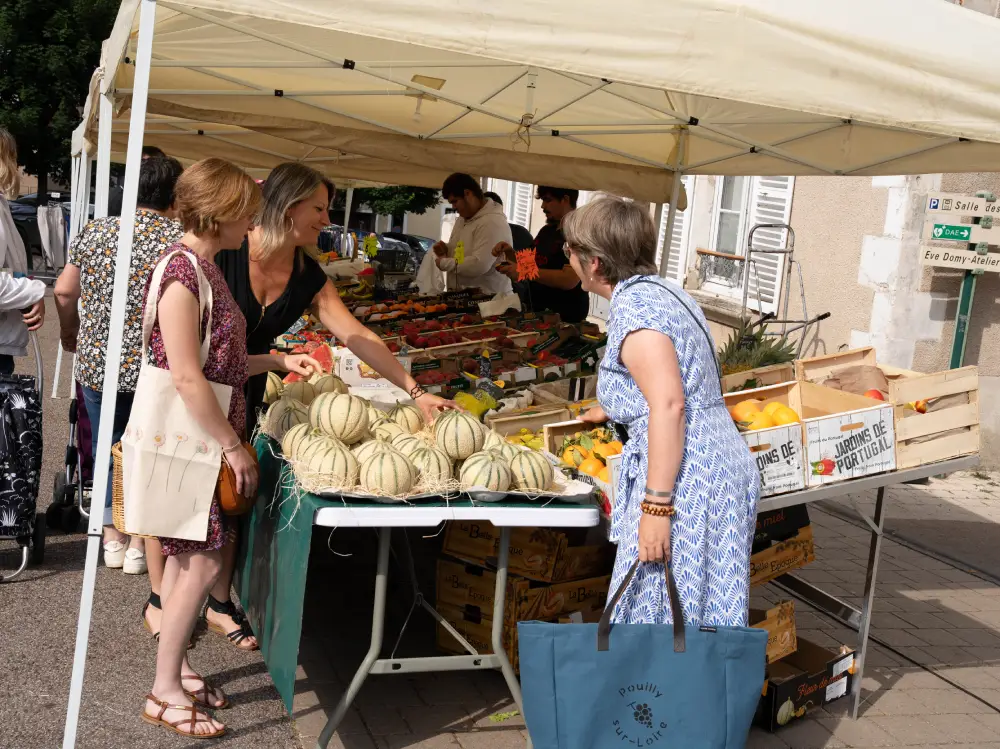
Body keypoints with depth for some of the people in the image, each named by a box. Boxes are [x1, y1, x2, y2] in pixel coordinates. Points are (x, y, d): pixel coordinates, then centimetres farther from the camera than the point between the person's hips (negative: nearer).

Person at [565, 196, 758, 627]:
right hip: (721, 462, 10)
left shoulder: (632, 305, -13)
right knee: (700, 610, 14)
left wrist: (655, 505, -26)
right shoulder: (663, 291, 18)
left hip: (685, 475, -10)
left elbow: (669, 404, -25)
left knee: (660, 611, -2)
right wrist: (606, 409, 54)